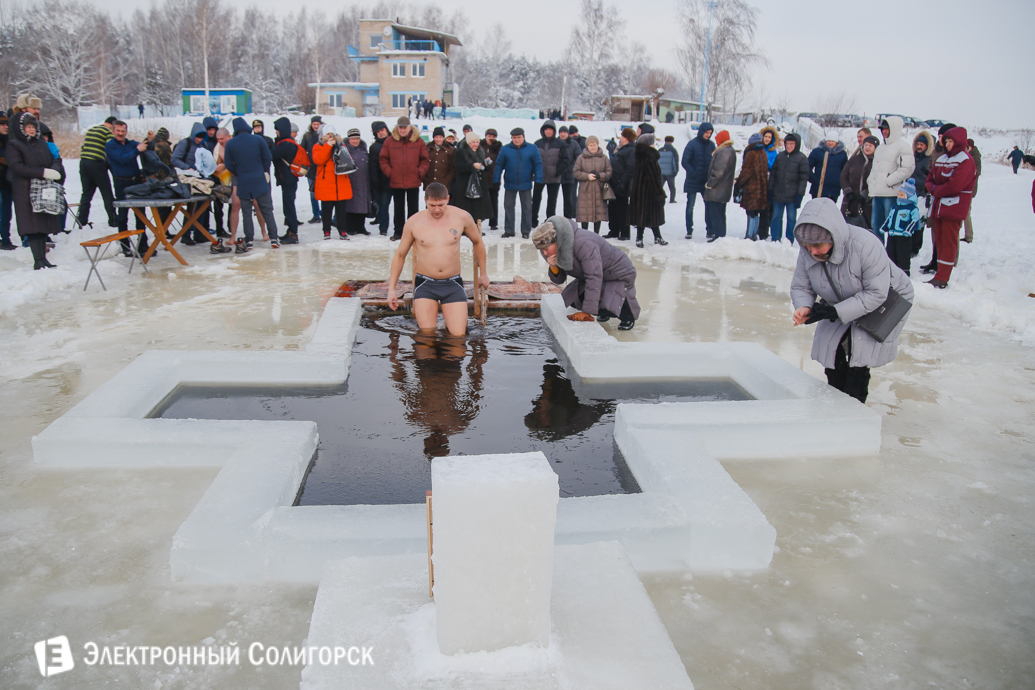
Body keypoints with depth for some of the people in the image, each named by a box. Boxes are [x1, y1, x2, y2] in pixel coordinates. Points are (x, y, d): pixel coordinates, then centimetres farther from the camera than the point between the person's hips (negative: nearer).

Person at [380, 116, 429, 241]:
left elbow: (425, 160, 3)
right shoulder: (389, 141, 1)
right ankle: (398, 232, 17)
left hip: (413, 181, -1)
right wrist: (389, 172, -5)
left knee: (413, 207, 8)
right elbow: (383, 159, 4)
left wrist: (420, 172, -7)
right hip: (396, 182, 1)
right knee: (399, 208, 9)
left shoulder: (418, 141, 0)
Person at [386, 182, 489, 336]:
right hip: (425, 285, 0)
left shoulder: (461, 217, -2)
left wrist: (483, 274, 21)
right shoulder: (414, 222, -1)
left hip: (453, 284, 0)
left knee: (458, 335, -9)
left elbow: (477, 242, 15)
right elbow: (400, 255, 10)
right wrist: (391, 288, 8)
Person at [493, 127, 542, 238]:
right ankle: (508, 230, 17)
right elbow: (499, 165, -1)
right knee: (508, 207, 7)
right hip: (509, 184, 1)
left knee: (527, 208, 7)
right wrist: (496, 179, -5)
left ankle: (526, 231, 17)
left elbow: (538, 165, -3)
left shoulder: (532, 149, -4)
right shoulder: (505, 149, -2)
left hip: (526, 184, -1)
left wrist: (538, 179, -9)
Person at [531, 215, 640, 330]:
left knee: (605, 305, -28)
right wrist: (554, 268, -27)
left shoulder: (583, 244, -36)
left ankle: (627, 316, 4)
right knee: (570, 298, -1)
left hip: (620, 276, -9)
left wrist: (586, 312, -37)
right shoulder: (558, 249, -8)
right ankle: (604, 314, 19)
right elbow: (559, 280, -2)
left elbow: (594, 277, -37)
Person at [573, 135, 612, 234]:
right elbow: (575, 173, 2)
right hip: (585, 189, -1)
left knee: (599, 211, 1)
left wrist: (599, 175, -13)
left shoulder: (604, 158, 8)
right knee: (584, 212, 0)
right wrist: (587, 176, -12)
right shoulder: (581, 157, 4)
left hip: (599, 190, 1)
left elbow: (609, 173, 5)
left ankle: (596, 234, 11)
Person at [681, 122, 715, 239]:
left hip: (707, 181, 3)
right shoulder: (692, 144, -7)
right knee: (690, 206, 4)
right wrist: (694, 174, -16)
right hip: (693, 182, -3)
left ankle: (710, 230, 9)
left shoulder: (711, 145, 5)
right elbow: (684, 162, -9)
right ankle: (689, 230, 12)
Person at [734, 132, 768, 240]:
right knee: (755, 213, 14)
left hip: (751, 187, -8)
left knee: (751, 214, -7)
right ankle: (754, 235, 19)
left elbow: (746, 172, -14)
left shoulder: (751, 154, -13)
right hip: (761, 187, 8)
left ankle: (749, 236, -6)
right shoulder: (763, 153, 11)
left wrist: (738, 185, -7)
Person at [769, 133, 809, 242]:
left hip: (792, 196, -4)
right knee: (776, 217, 8)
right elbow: (773, 174, 12)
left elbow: (804, 178, -6)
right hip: (778, 194, 4)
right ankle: (775, 240, 16)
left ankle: (789, 240, 12)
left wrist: (800, 194, -12)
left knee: (791, 218, 4)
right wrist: (770, 190, 7)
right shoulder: (780, 156, 9)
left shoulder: (802, 158, -3)